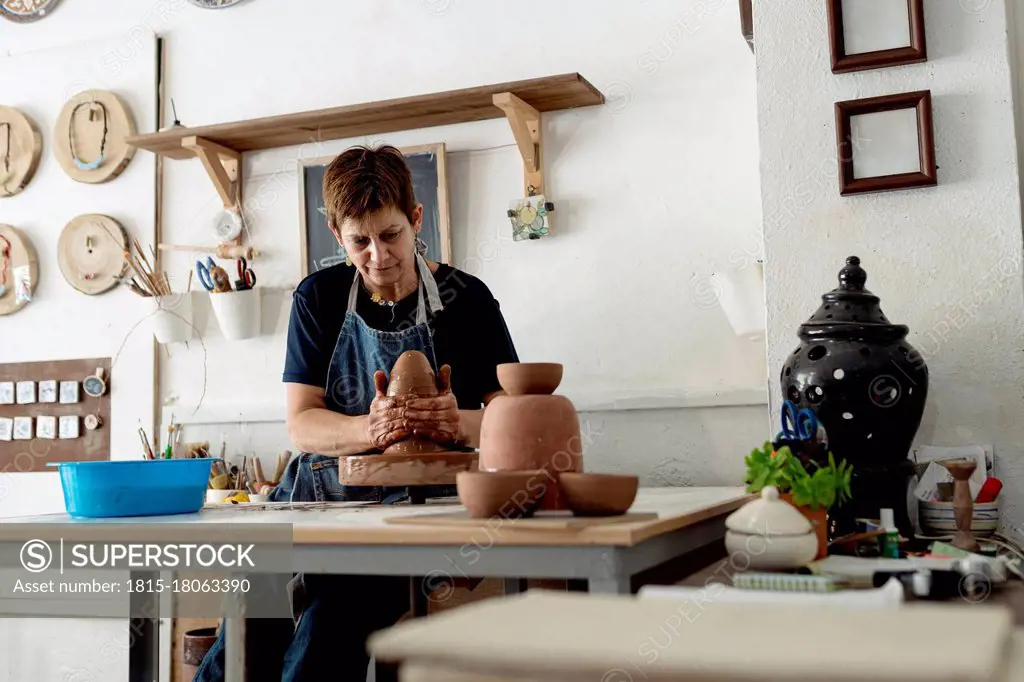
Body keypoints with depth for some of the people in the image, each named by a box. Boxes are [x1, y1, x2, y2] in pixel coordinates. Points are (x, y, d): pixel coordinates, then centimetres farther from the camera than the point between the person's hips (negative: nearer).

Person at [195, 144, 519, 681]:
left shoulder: (465, 299, 0)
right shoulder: (319, 299, 7)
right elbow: (301, 425, 0)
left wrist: (461, 423, -24)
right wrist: (370, 429, -21)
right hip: (321, 495, 3)